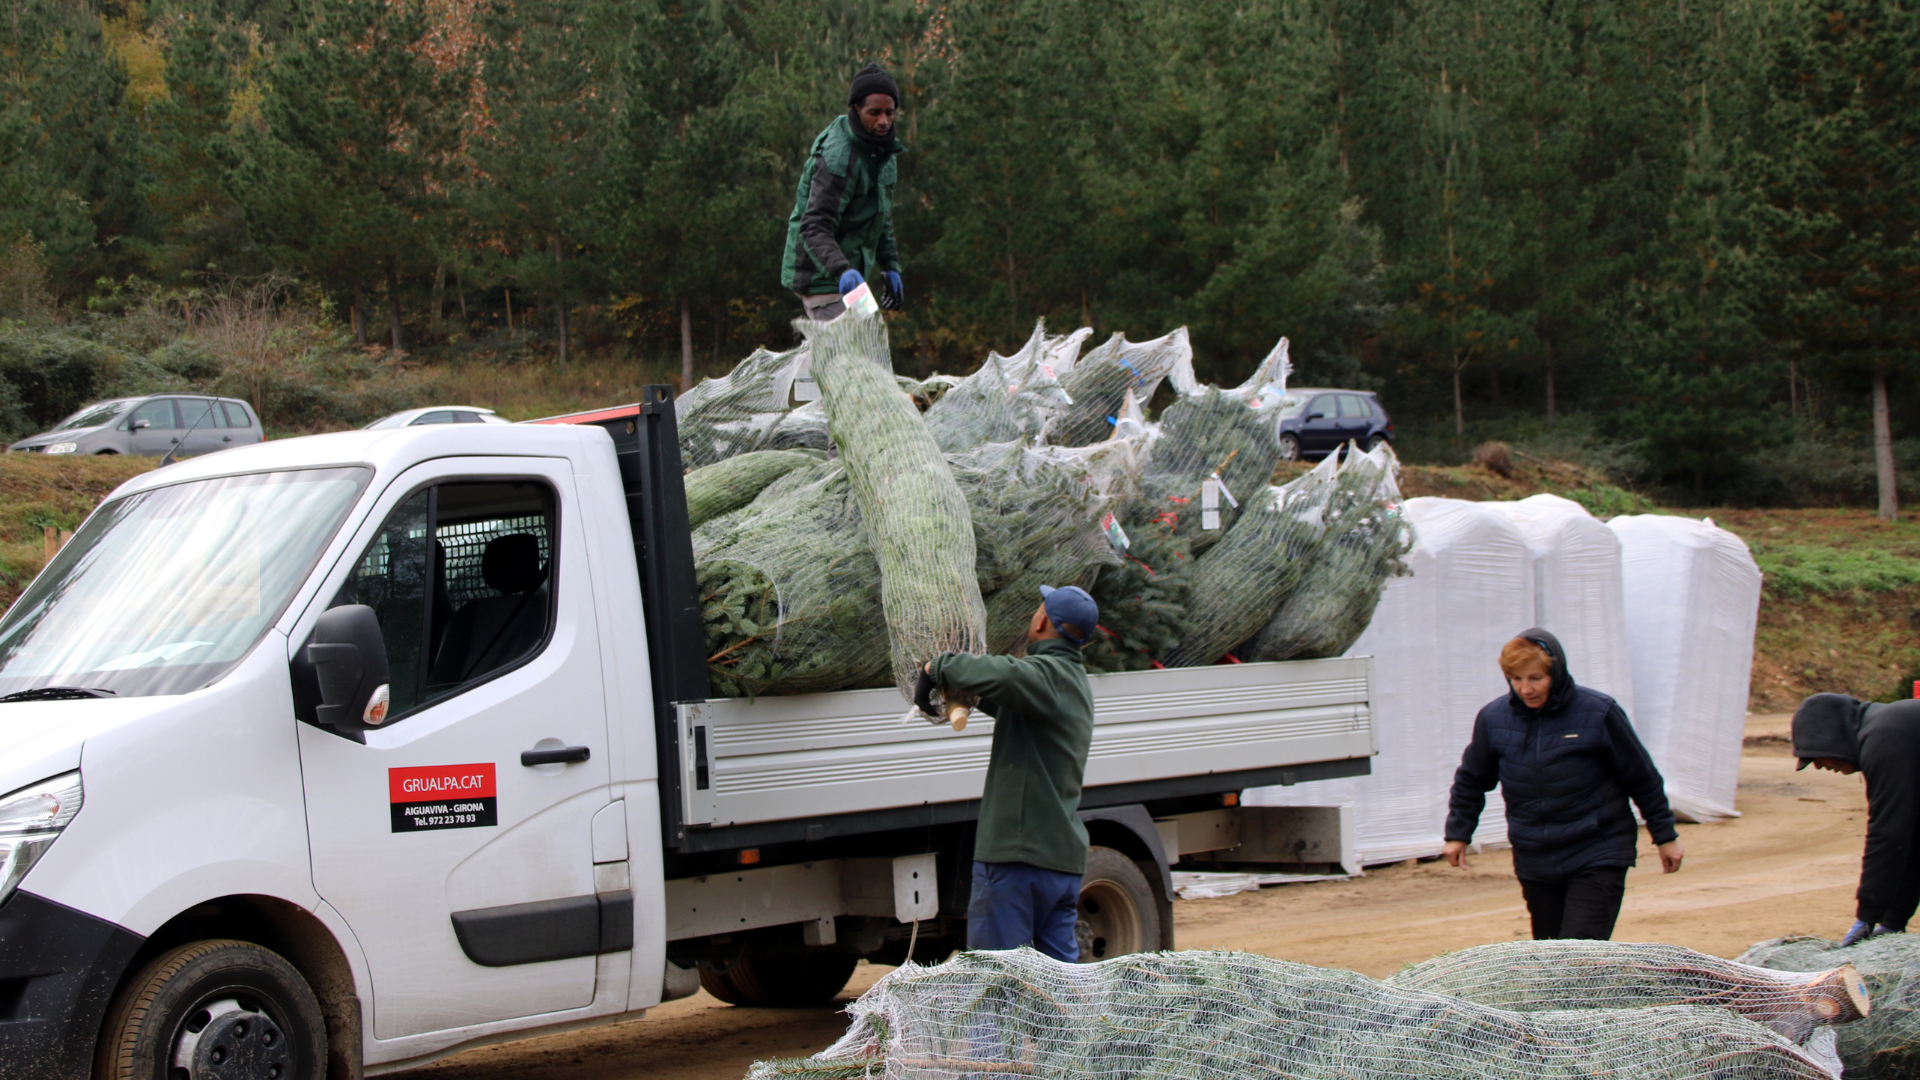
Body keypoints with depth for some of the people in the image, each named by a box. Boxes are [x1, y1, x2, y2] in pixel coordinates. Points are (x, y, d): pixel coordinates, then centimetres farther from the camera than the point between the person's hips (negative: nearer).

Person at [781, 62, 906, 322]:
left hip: (849, 273, 10)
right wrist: (842, 270, -47)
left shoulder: (882, 150, 7)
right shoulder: (839, 158, -24)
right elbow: (814, 228, -31)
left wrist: (890, 266, 15)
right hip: (822, 277, -10)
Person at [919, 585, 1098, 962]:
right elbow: (1004, 701, 33)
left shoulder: (1045, 673, -13)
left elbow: (993, 675, -34)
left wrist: (938, 667, -16)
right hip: (1066, 856, 9)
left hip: (1018, 850, -9)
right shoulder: (1074, 679, 18)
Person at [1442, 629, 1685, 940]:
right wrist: (1458, 833, 15)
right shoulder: (1493, 718, -1)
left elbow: (1643, 779, 0)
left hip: (1597, 859, -4)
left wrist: (1665, 836, 7)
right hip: (1534, 864, 4)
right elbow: (1471, 781, 17)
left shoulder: (1599, 713, -11)